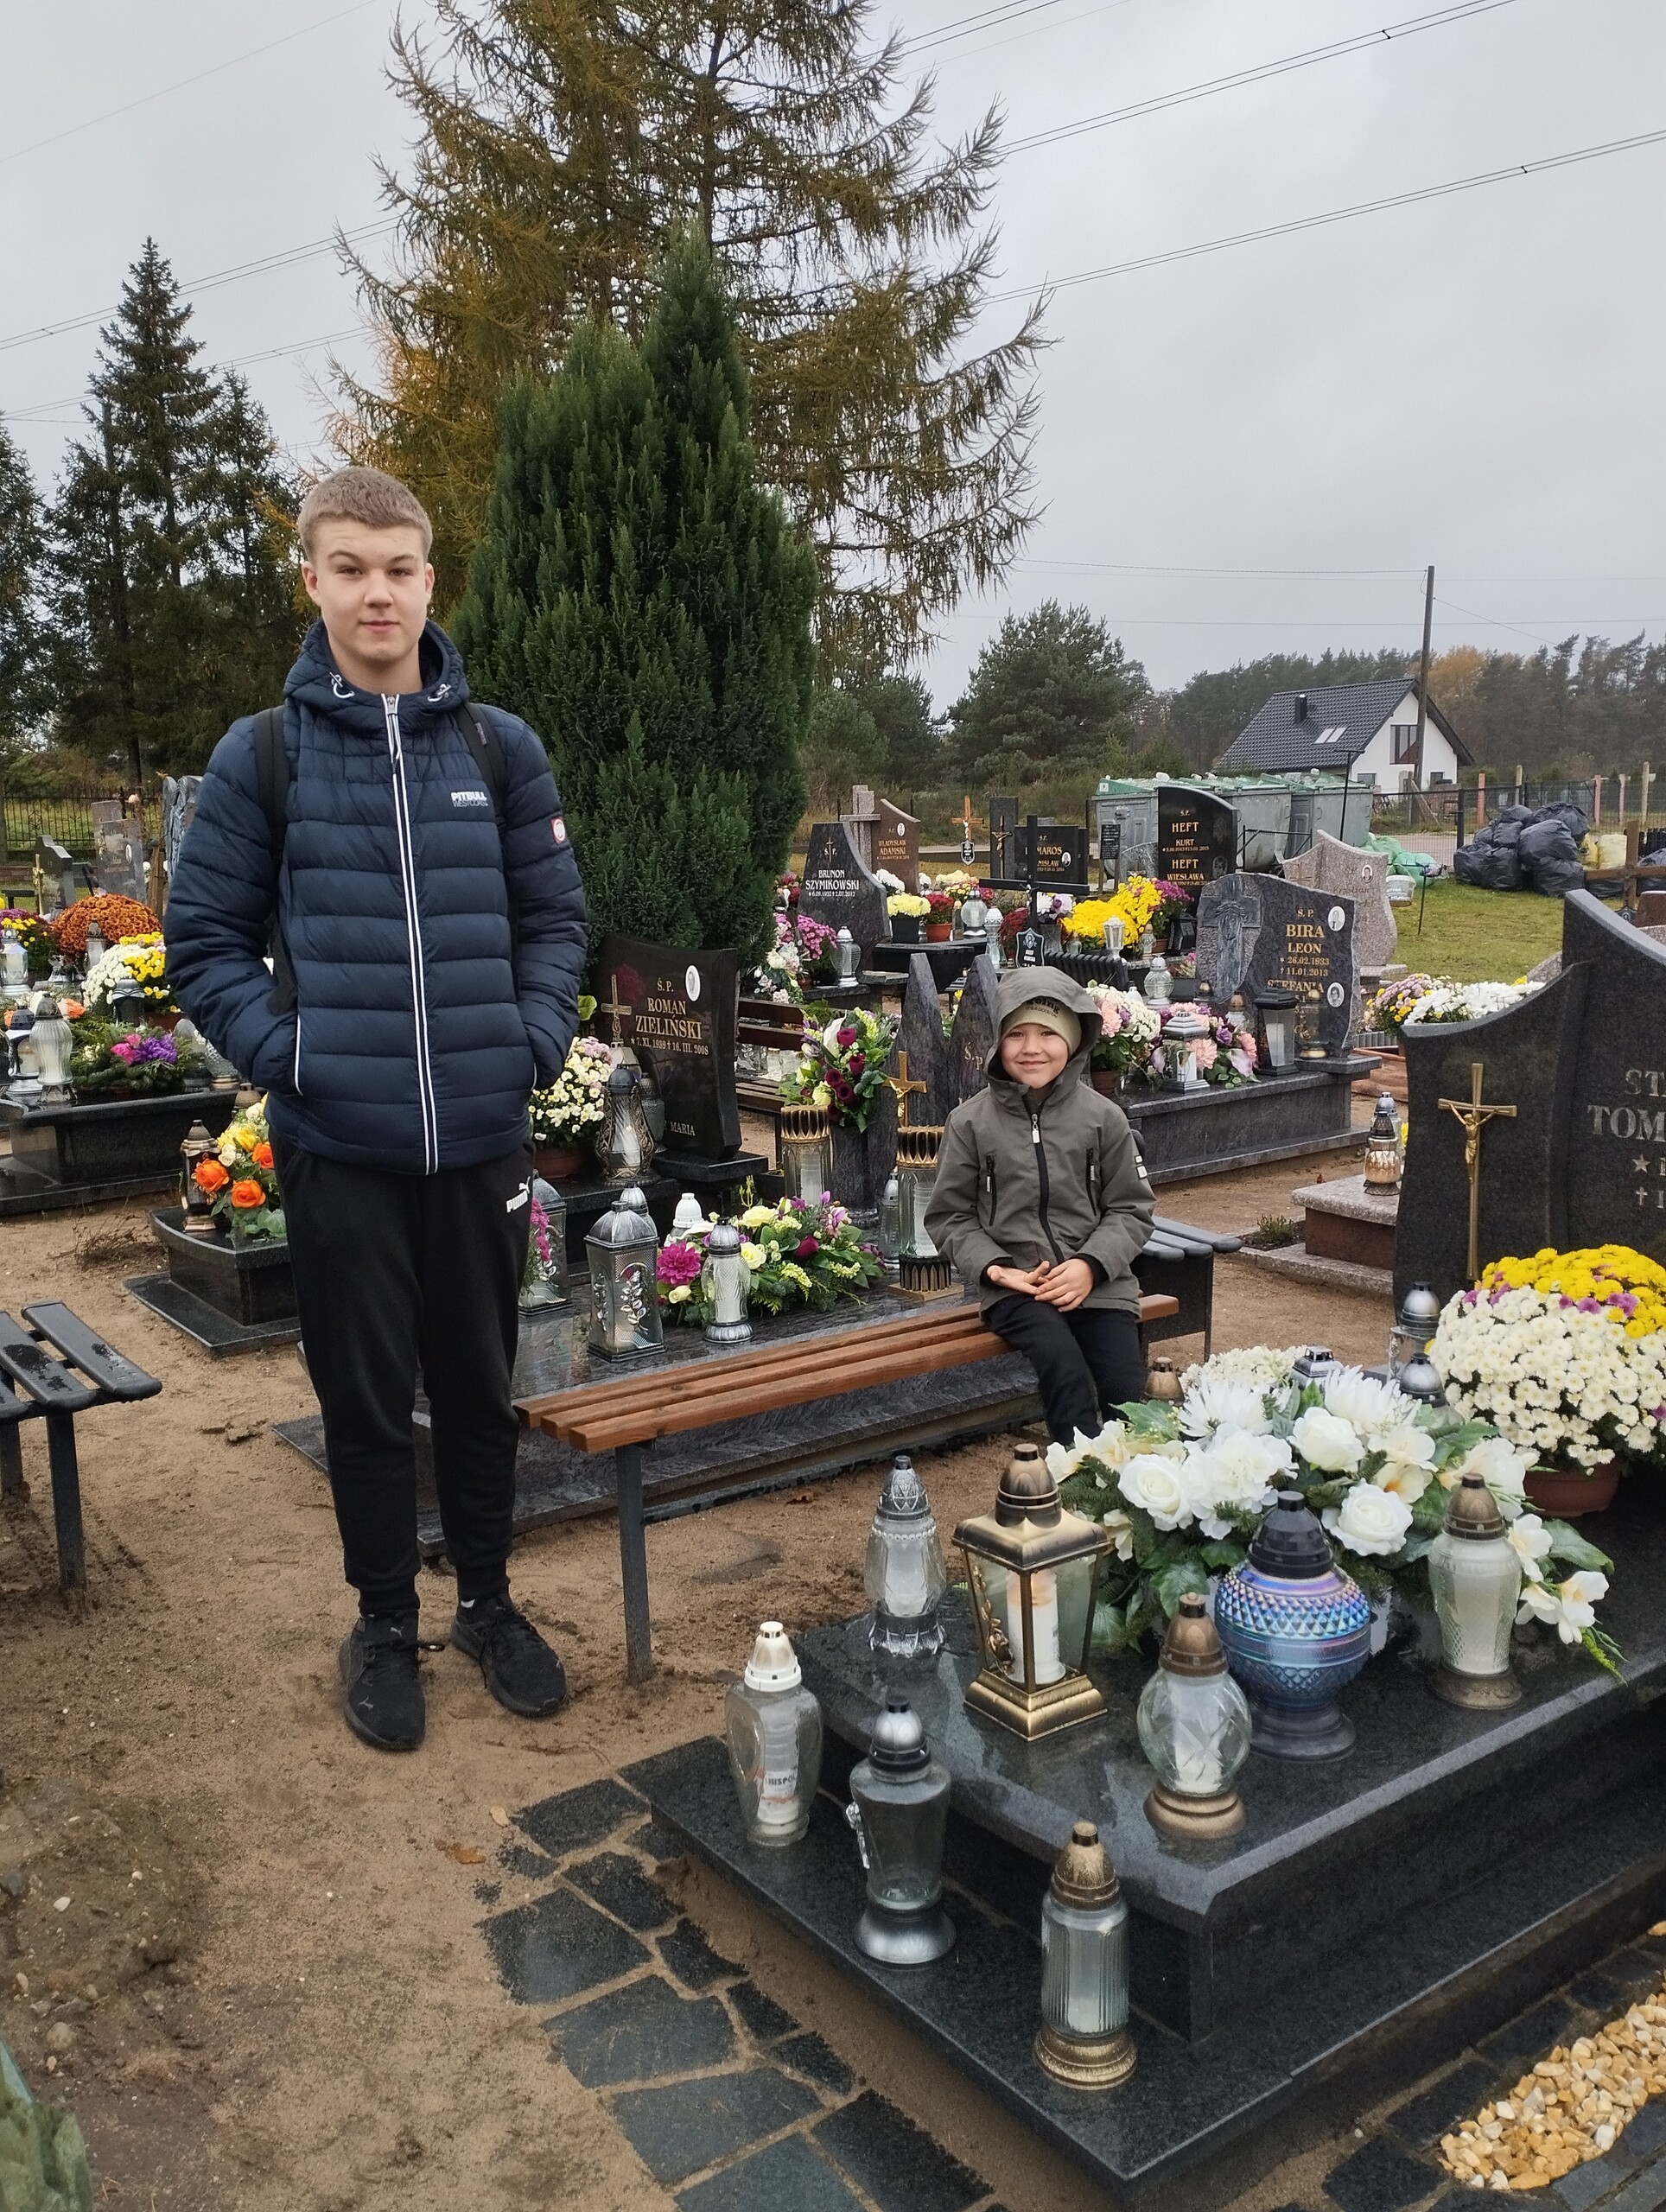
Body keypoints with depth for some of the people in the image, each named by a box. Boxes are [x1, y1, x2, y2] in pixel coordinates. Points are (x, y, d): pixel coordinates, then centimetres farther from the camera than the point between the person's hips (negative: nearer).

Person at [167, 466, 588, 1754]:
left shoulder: (501, 749, 4)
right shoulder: (261, 756, 0)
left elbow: (555, 917, 9)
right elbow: (205, 940, 3)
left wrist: (537, 1040, -4)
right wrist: (283, 1053, -9)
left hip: (484, 1138, 2)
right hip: (337, 1144, -1)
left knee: (482, 1389, 15)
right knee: (366, 1399, 11)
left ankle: (488, 1602, 35)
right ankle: (385, 1625, 31)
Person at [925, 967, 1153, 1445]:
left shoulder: (1103, 1118, 3)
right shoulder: (970, 1122, 1)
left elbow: (1131, 1209, 7)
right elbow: (949, 1217, 7)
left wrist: (1091, 1265, -10)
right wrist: (994, 1267, -9)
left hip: (1097, 1282, 2)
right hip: (1014, 1285, -1)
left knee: (1128, 1393, -16)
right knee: (1065, 1368, -28)